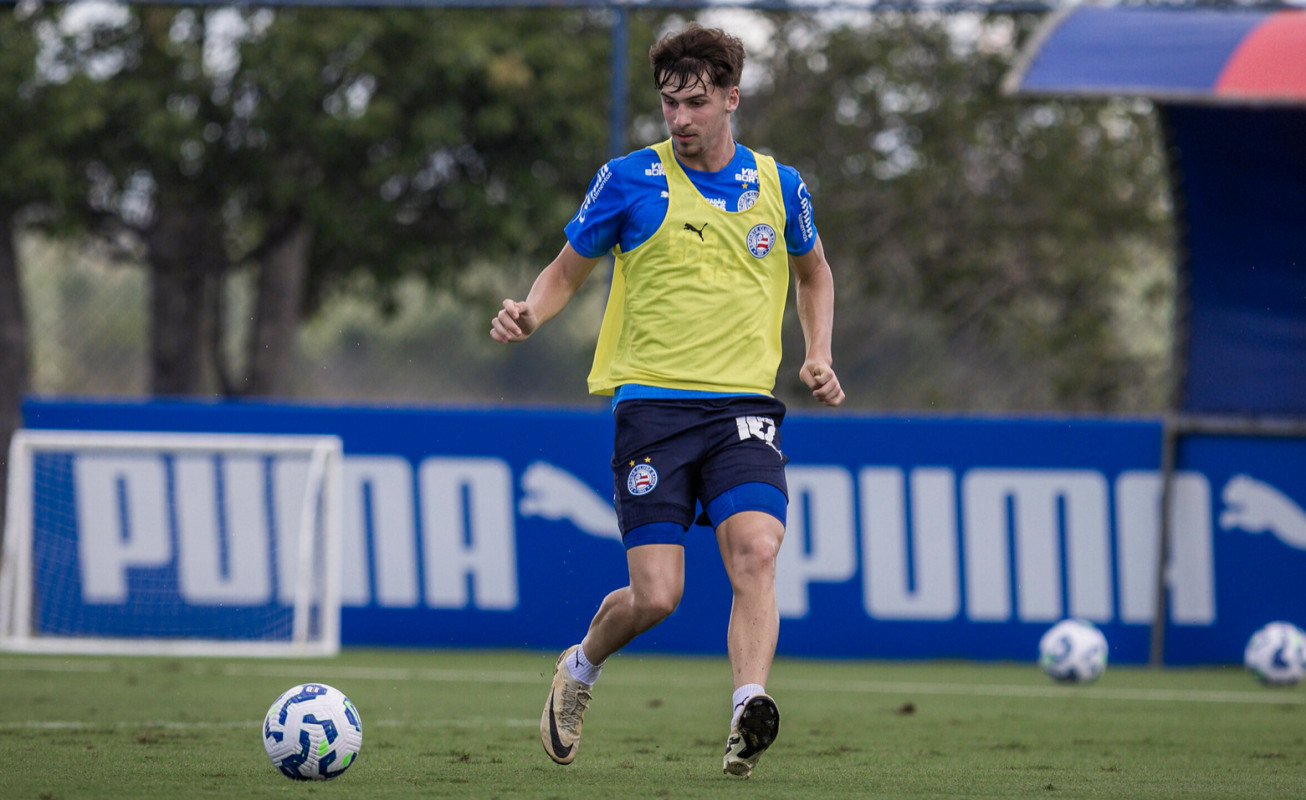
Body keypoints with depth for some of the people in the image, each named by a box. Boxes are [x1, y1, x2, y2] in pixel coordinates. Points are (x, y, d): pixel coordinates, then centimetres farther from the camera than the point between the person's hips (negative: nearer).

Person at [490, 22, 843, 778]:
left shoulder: (778, 186, 9)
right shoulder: (630, 180, 1)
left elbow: (814, 271, 28)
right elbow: (568, 271, 11)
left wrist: (819, 355, 13)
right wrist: (529, 314, -11)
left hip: (743, 404, 2)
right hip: (653, 399, -2)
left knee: (756, 551, -24)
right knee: (655, 595, -7)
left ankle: (750, 714, -35)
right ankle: (580, 668, 24)